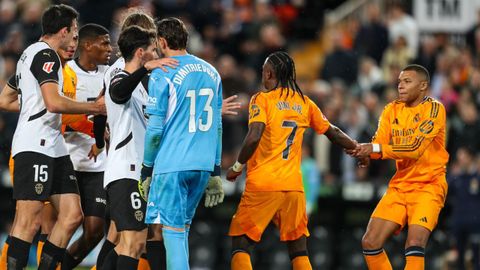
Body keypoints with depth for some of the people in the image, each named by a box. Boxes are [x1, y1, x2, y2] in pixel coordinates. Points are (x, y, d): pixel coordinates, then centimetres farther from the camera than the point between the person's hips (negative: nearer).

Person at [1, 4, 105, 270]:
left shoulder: (29, 54, 23)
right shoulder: (45, 54, -9)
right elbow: (54, 103, -19)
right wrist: (94, 107, -9)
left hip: (53, 148, 10)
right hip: (35, 147, -10)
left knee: (72, 215, 5)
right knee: (30, 220, -15)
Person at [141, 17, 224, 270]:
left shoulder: (162, 74, -7)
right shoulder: (211, 72, 12)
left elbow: (155, 128, -9)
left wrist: (147, 170, 1)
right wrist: (215, 173, 21)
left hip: (172, 164, -6)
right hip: (204, 164, 6)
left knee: (173, 230, -7)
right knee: (182, 227, 15)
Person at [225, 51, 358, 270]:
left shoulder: (262, 99, -3)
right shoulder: (304, 102, 12)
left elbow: (254, 137, -17)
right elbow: (332, 132, 21)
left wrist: (237, 167, -3)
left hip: (262, 185, -4)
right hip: (294, 186, 4)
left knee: (240, 245, 3)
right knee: (299, 252, 9)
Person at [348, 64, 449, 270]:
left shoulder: (434, 108, -10)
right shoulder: (391, 110, 9)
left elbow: (415, 148, -20)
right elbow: (379, 144, 1)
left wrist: (375, 149, -24)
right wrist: (363, 151, -23)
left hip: (428, 185, -6)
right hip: (399, 186, 6)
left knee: (414, 245, -23)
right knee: (370, 242, -3)